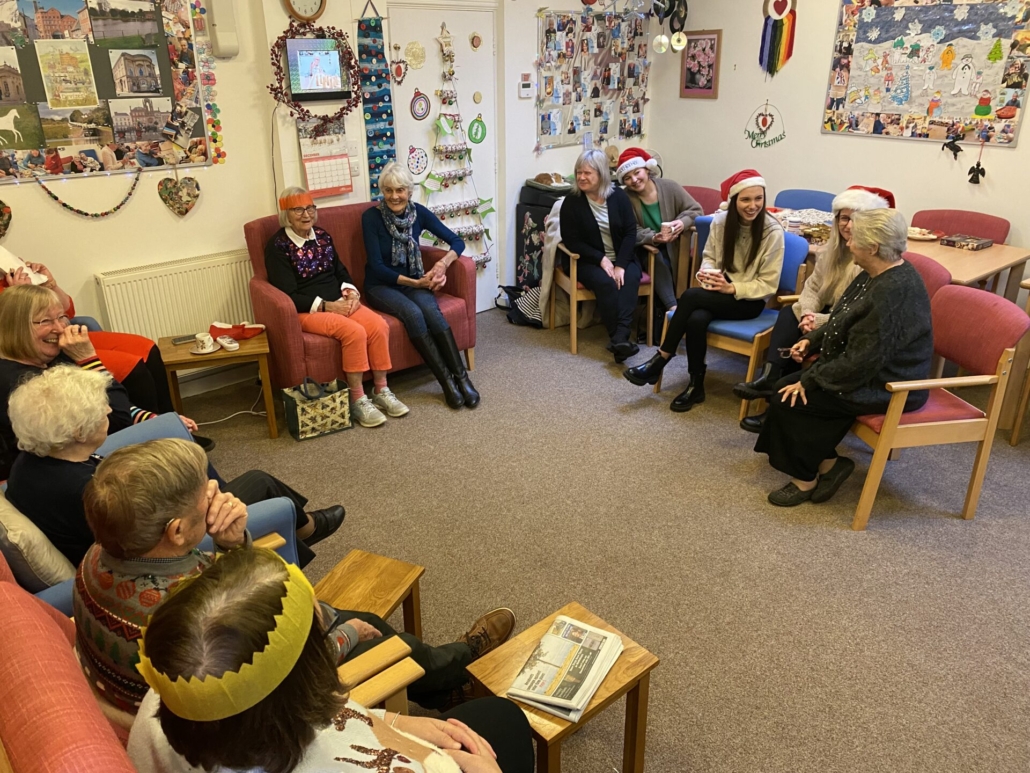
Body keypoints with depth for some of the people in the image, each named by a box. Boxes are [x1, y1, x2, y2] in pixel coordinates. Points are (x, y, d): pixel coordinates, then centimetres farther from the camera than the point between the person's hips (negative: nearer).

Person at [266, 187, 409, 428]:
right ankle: (358, 400, -20)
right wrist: (325, 306, -20)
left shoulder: (322, 236, 11)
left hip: (339, 302, 6)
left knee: (379, 326, -21)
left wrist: (351, 292, -3)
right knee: (354, 332, -32)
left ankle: (381, 391, -10)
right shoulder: (278, 246, -8)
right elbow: (288, 295, -14)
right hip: (306, 310, -6)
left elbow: (341, 271, 19)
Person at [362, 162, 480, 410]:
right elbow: (376, 266, -15)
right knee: (413, 313, -33)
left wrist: (442, 264, -20)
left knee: (431, 311, -30)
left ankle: (462, 376, -30)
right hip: (381, 285, -3)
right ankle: (447, 381, -30)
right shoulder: (371, 217, -14)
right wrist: (414, 283, -21)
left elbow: (457, 241, 0)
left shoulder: (419, 213, -4)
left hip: (414, 281, 3)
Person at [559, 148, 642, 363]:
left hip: (622, 258, 2)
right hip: (589, 260, -2)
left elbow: (630, 232, -3)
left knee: (630, 279, -29)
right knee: (605, 283, -32)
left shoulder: (619, 197, 0)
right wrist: (601, 259, -18)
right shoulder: (571, 202, -6)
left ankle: (620, 337, -40)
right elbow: (571, 241, -8)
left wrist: (621, 264, -17)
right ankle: (618, 337, -26)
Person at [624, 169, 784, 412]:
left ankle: (660, 360, -15)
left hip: (750, 300, -4)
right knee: (696, 319, -31)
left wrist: (732, 288, -24)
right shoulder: (721, 220, -2)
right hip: (720, 290, 4)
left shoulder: (772, 232, -14)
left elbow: (768, 285, -11)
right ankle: (696, 385, -15)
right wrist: (707, 273, -13)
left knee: (690, 296, -28)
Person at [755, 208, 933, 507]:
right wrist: (811, 340, 5)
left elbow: (861, 362, -28)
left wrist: (809, 380, -19)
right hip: (871, 369, 10)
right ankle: (827, 463, 10)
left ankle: (806, 478, 6)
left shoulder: (892, 294, -29)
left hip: (885, 387, -10)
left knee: (789, 401, -13)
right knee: (784, 387, 2)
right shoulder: (876, 275, 3)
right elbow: (843, 322, 18)